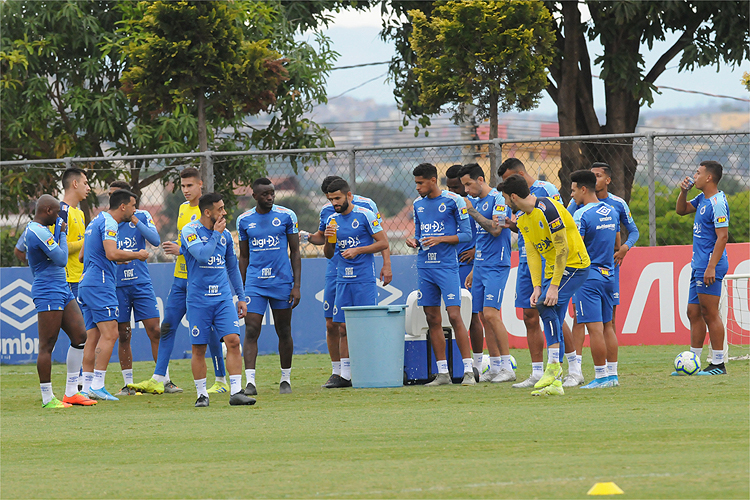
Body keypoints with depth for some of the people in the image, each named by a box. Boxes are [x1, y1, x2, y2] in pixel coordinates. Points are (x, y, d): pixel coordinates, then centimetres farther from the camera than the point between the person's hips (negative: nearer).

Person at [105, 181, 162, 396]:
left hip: (141, 282, -1)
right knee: (123, 336, 3)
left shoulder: (142, 216, 4)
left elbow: (155, 240, -9)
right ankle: (128, 384, 11)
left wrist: (135, 221, -18)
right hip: (117, 285, 1)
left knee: (155, 331, -5)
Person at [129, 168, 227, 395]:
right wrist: (173, 246, 4)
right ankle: (159, 380, 2)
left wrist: (181, 250, -19)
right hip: (181, 277, 7)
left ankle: (221, 381, 9)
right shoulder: (183, 208, 15)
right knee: (167, 326, 1)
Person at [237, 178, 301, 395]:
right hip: (254, 283, 1)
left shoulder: (286, 216, 1)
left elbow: (295, 252, 4)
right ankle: (250, 381, -16)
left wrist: (296, 286, -4)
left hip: (282, 282, -1)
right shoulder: (244, 220, 6)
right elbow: (244, 257, 13)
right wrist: (241, 290, 10)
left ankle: (286, 379, 21)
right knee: (251, 331, -11)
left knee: (284, 332, 7)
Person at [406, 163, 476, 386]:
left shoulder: (453, 201, -4)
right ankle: (442, 373, 9)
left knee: (454, 316, -12)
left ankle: (468, 371, -10)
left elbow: (466, 234, -4)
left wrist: (439, 239, -15)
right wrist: (414, 241, 0)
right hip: (425, 267, 6)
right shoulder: (418, 204, 14)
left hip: (447, 266, -6)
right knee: (433, 320, 5)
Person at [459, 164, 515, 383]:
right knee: (484, 316, 6)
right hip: (480, 265, 9)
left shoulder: (498, 199, -10)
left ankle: (507, 367, -12)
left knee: (491, 314, -15)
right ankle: (495, 367, 11)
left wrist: (472, 211, -15)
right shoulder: (477, 201, 16)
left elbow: (495, 230, -20)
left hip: (496, 265, -9)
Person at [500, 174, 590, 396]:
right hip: (554, 268, 9)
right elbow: (532, 254, 9)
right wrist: (537, 287, -3)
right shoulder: (523, 220, 7)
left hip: (574, 265, -9)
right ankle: (555, 382, 5)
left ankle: (553, 366, -23)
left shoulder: (548, 210, -21)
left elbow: (563, 249, -23)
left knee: (546, 305, -25)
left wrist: (553, 286, -24)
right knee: (553, 324, 4)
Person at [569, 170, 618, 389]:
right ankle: (610, 374, 11)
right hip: (608, 276, 8)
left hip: (588, 276, -8)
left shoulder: (582, 215, -13)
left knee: (594, 327, -7)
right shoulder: (611, 212, 12)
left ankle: (601, 375, -8)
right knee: (604, 326, 12)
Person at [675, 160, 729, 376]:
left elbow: (722, 236, -20)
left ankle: (718, 364, -3)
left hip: (709, 266, -10)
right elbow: (681, 210, 30)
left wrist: (711, 267, -24)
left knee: (710, 314, -7)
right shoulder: (702, 199, 13)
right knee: (694, 313, 12)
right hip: (698, 265, 10)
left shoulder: (717, 203, -16)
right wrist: (683, 192, 10)